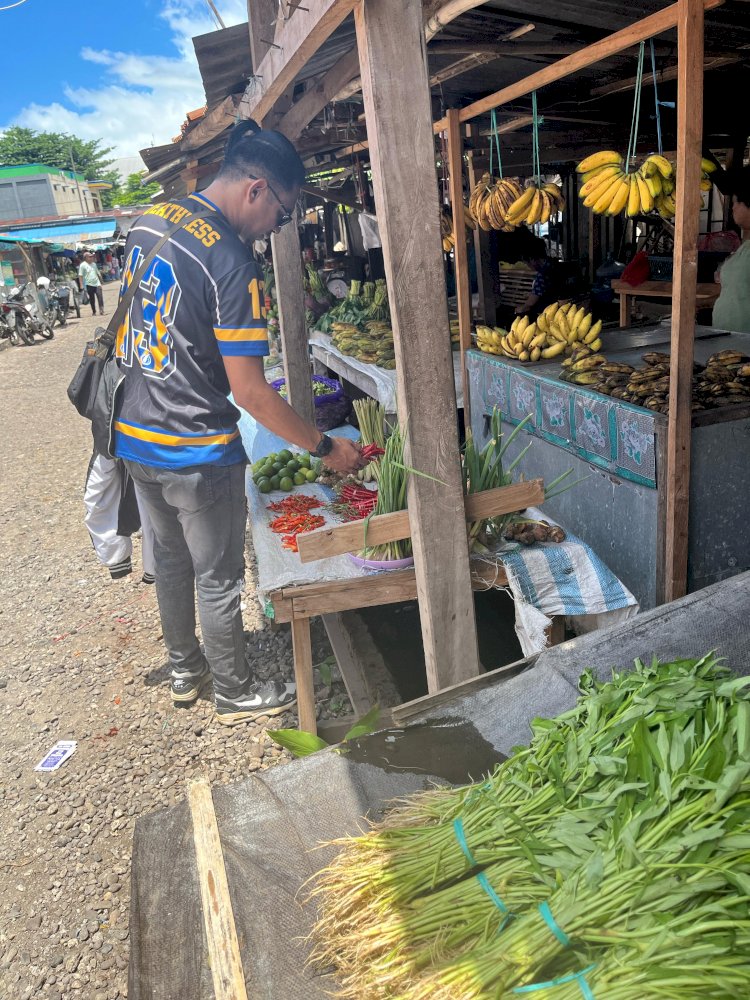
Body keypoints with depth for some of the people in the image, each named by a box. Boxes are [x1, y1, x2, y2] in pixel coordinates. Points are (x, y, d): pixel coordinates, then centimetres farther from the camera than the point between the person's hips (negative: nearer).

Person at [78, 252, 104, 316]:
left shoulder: (94, 264, 13)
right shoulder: (83, 265, -5)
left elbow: (98, 273, 23)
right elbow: (80, 276, -8)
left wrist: (101, 281, 22)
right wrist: (81, 285, -14)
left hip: (97, 283, 4)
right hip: (89, 284, -4)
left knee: (100, 296, -11)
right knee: (92, 299, 4)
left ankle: (101, 310, -12)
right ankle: (94, 312, 13)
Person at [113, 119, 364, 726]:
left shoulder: (147, 222, 4)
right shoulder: (232, 264, -22)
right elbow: (249, 391, -23)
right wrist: (325, 448, -14)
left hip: (133, 436, 8)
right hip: (195, 453, -8)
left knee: (172, 558, 23)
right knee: (218, 579, 9)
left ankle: (185, 670, 42)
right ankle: (235, 694, 29)